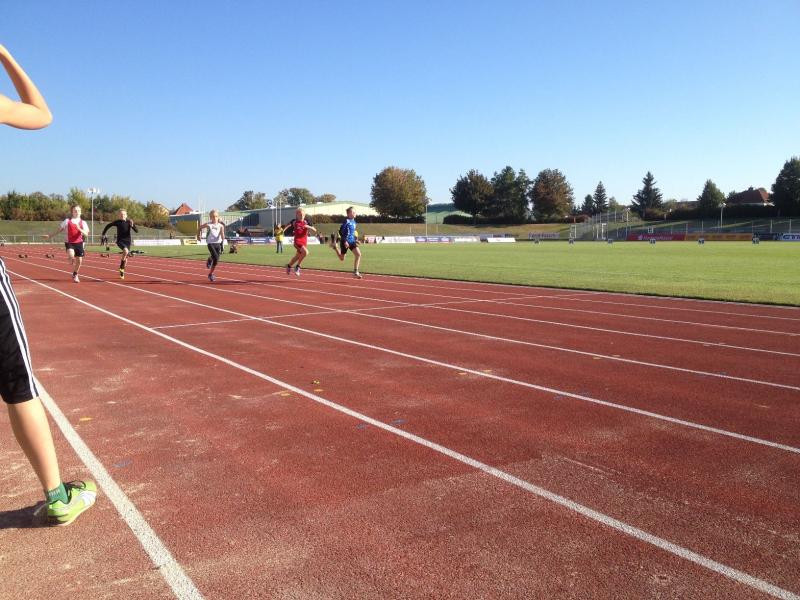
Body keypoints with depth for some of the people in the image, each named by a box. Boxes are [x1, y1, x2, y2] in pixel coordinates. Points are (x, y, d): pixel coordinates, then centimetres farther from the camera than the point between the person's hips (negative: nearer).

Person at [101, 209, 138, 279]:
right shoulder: (117, 222, -4)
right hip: (120, 241, -2)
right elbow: (108, 226, 11)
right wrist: (103, 234, 11)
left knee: (125, 258, 7)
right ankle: (121, 266, -13)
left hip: (128, 241, 2)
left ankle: (122, 271, 30)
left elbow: (137, 231, -9)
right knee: (126, 251, -33)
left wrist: (132, 225, -24)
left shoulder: (129, 222, -1)